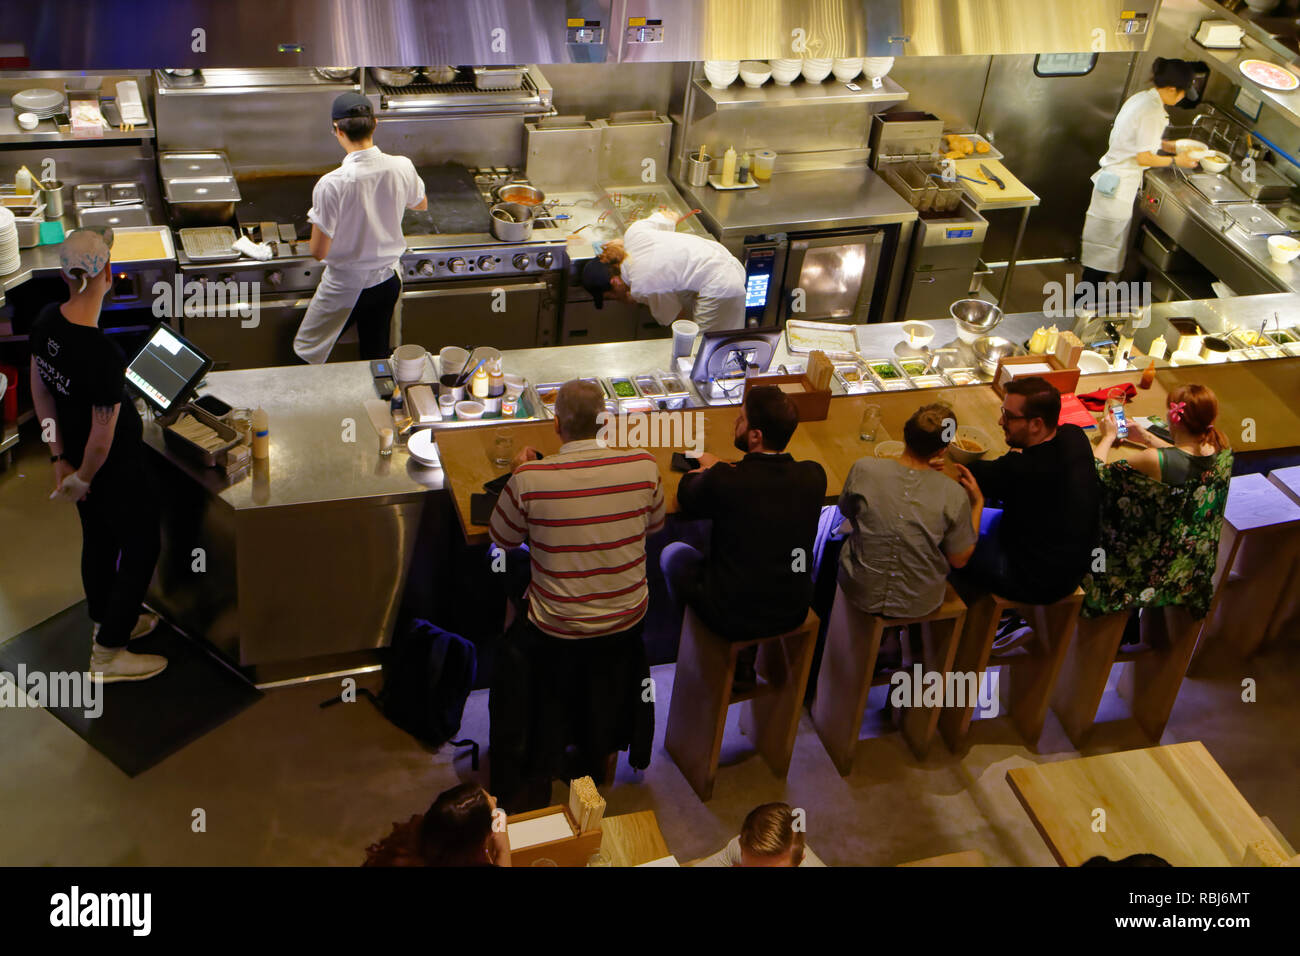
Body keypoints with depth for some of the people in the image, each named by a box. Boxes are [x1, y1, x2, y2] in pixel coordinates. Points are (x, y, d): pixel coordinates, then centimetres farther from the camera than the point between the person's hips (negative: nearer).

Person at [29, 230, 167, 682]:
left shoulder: (47, 319, -10)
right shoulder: (103, 354, -34)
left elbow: (40, 391, 2)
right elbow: (102, 438, -26)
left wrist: (61, 459, 7)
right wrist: (82, 479, -7)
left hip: (76, 455, 8)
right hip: (117, 468, -8)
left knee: (97, 541, 27)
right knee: (140, 549, 12)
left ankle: (107, 622, 49)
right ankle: (108, 654, 23)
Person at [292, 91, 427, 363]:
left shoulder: (331, 184, -27)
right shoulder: (402, 167, -13)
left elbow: (319, 251, -19)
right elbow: (421, 204, 11)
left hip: (345, 288, -5)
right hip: (387, 280, 5)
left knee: (308, 352, 16)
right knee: (377, 356, 21)